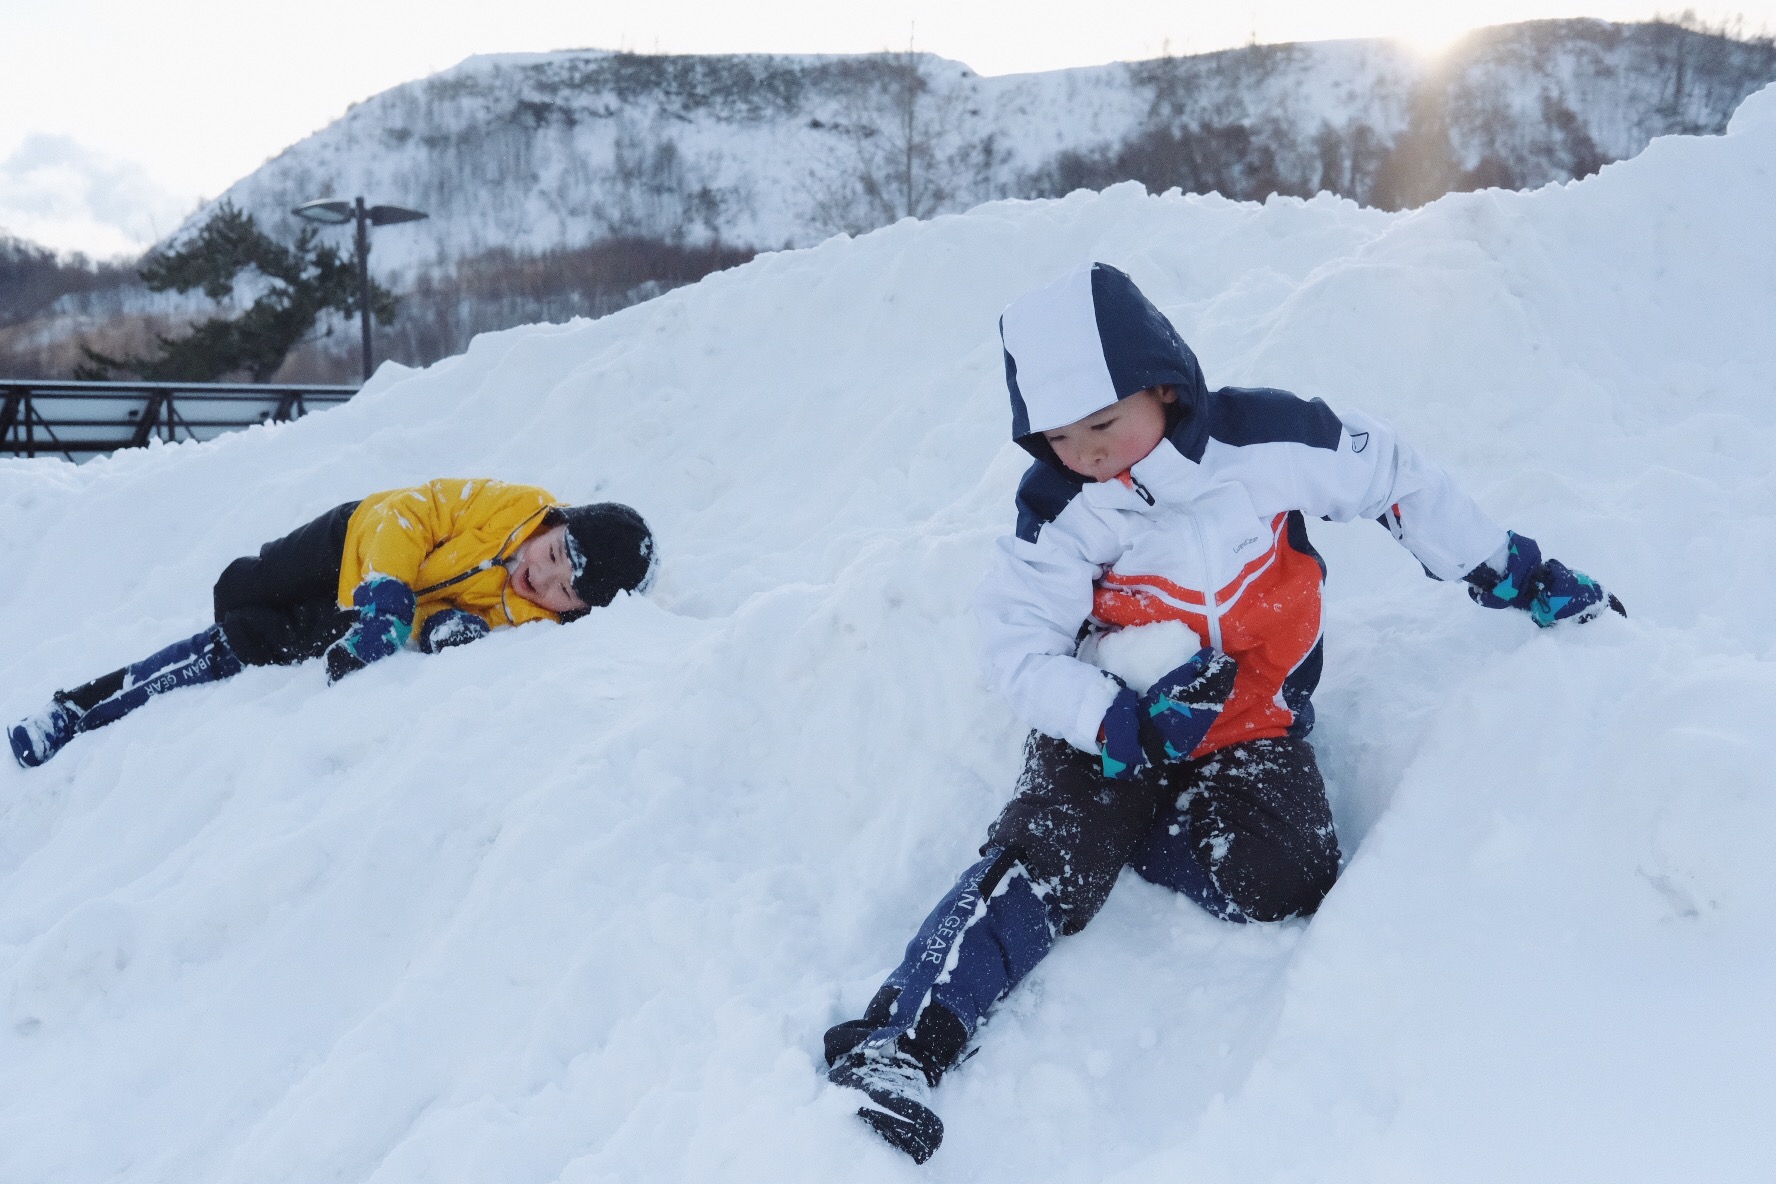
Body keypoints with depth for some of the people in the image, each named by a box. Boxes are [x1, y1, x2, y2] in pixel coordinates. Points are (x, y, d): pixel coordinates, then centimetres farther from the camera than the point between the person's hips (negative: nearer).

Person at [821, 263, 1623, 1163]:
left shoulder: (1269, 440, -15)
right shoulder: (1061, 515, -14)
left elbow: (1399, 486, 0)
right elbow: (1021, 651, -18)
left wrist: (1518, 576, 6)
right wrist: (1125, 726, -33)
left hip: (1254, 726, 2)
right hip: (1110, 722, -1)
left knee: (1277, 885, -22)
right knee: (1041, 862, -23)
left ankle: (1112, 824, -1)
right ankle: (896, 1047, -27)